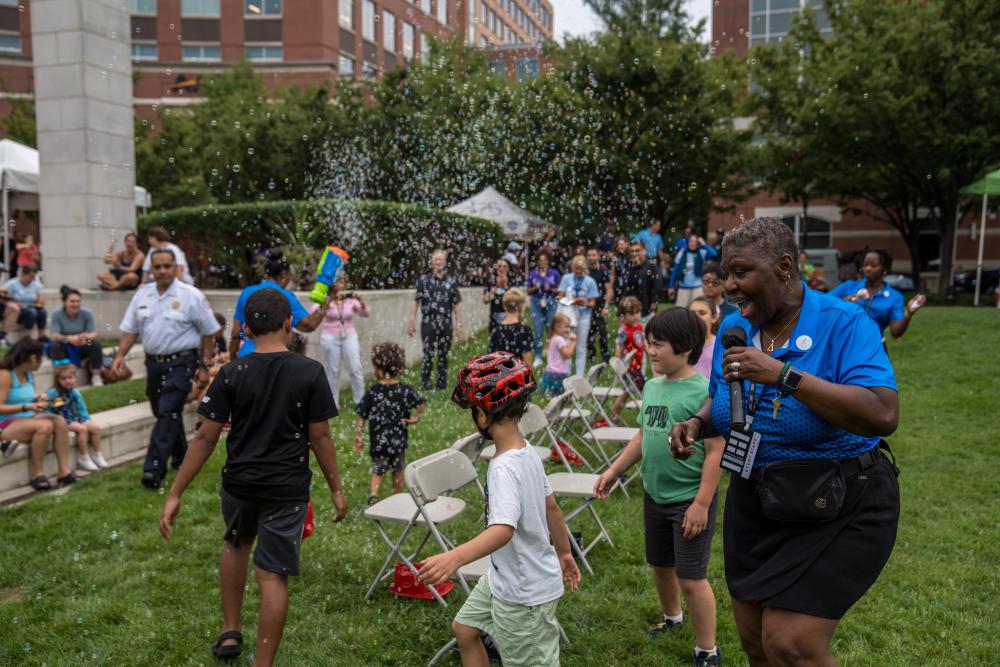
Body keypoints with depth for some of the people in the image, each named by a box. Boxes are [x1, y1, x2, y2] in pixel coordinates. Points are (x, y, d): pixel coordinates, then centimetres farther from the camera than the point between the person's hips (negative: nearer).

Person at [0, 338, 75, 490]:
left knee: (60, 421, -18)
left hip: (27, 419, 8)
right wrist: (26, 407, -29)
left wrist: (40, 401, -2)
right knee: (45, 426, -32)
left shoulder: (29, 375, 12)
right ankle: (37, 475, -22)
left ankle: (64, 471, -23)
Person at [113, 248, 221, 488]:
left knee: (168, 414, -13)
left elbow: (209, 332, -4)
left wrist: (205, 366, -5)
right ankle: (181, 460, 32)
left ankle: (154, 469, -16)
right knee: (164, 413, 15)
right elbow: (130, 329, 13)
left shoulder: (191, 296, -7)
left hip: (180, 363, -6)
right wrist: (121, 355, 0)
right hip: (153, 362, 6)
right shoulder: (142, 294, 9)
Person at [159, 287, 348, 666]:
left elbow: (205, 439, -7)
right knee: (273, 575, 6)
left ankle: (230, 634, 36)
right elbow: (320, 437, -7)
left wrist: (175, 494, 1)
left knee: (236, 544, 30)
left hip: (239, 483, 3)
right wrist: (336, 489, 5)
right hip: (287, 490, -2)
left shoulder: (232, 374, -8)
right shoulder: (311, 373, -10)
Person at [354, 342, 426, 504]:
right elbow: (422, 403, -2)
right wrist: (416, 417, 6)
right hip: (399, 440, 2)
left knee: (378, 471, 13)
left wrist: (358, 436, -3)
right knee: (398, 470, 19)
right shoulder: (405, 390, -7)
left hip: (378, 440, -1)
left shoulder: (372, 392, -12)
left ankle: (373, 492, -13)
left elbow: (361, 416, -10)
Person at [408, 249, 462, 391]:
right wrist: (412, 321, -5)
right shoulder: (424, 279, 1)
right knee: (428, 354, -2)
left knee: (443, 354, 9)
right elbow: (416, 301, 0)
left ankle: (442, 382, 21)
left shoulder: (451, 281, 6)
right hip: (428, 323, -2)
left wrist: (458, 323, 3)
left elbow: (457, 303, 8)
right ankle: (425, 383, 10)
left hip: (446, 323, 2)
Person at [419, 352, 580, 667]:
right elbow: (551, 507, 8)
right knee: (464, 627, 24)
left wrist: (453, 558, -58)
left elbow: (503, 529, -44)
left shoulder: (504, 469, -29)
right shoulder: (527, 452, -2)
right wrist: (564, 552, 22)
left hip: (524, 594, -9)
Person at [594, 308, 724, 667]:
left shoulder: (704, 392, -19)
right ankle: (672, 617, 49)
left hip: (689, 499, -7)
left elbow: (715, 452, -19)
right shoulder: (652, 387, 3)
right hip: (654, 495, 7)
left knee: (690, 577, 1)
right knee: (660, 565, 22)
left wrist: (702, 503, -20)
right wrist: (614, 471, 12)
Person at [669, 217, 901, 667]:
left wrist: (783, 374, -32)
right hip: (754, 504, 6)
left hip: (839, 509, -6)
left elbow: (883, 416, -31)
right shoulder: (733, 329, -1)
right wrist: (696, 423, -8)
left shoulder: (844, 323, -18)